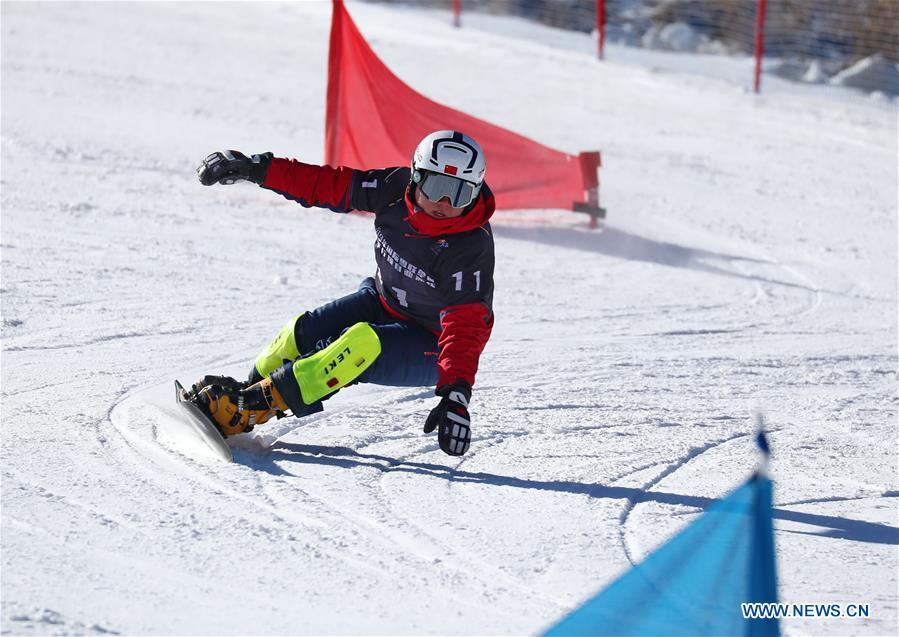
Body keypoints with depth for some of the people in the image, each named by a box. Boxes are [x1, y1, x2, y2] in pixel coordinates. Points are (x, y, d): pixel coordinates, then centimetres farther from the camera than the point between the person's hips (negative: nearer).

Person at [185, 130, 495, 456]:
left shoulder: (472, 249, -29)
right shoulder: (397, 187, -14)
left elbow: (465, 328, -35)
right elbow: (329, 184, -4)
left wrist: (456, 396, -49)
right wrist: (257, 168, -8)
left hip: (429, 350, -7)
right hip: (382, 304, 7)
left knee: (364, 342, -32)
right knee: (302, 332, -14)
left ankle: (247, 409, -29)